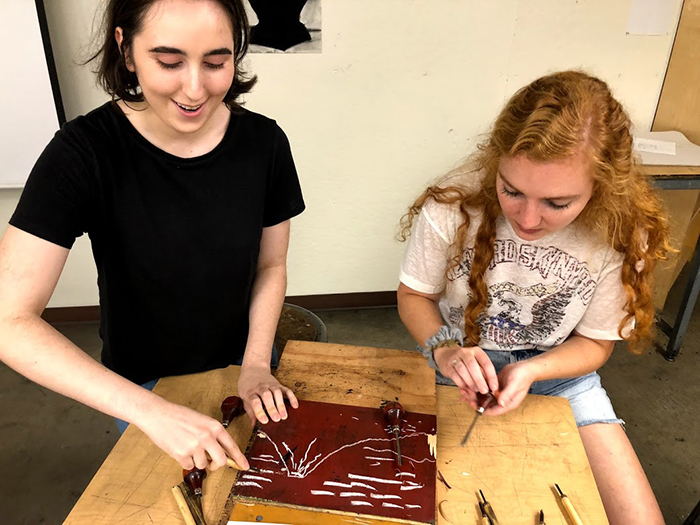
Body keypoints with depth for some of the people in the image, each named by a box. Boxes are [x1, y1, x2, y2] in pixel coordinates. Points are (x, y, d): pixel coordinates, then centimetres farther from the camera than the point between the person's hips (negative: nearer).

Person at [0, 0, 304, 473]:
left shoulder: (264, 142, -17)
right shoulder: (84, 153, -25)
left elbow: (271, 266, -4)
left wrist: (256, 365, -17)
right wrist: (151, 410, -39)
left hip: (241, 362, 3)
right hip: (143, 382, -2)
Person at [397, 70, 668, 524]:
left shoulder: (621, 235, -18)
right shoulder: (452, 207, -24)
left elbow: (595, 343, -4)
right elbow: (414, 295, -7)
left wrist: (530, 372, -24)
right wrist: (443, 349, -26)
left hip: (558, 371, 2)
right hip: (462, 367, -1)